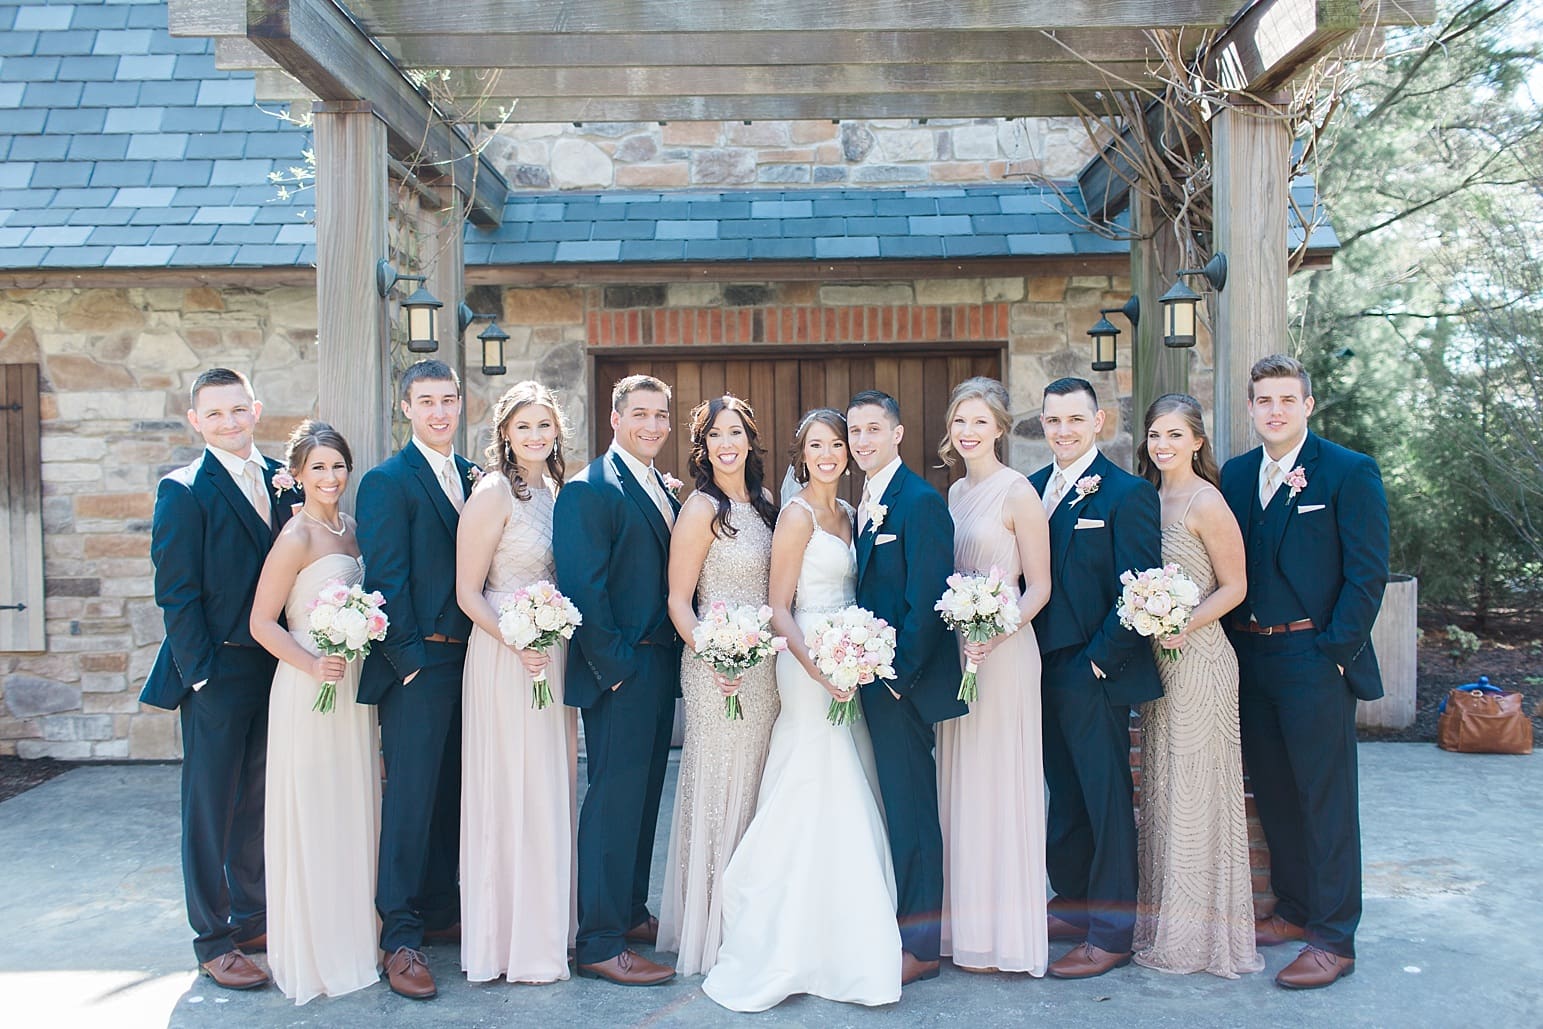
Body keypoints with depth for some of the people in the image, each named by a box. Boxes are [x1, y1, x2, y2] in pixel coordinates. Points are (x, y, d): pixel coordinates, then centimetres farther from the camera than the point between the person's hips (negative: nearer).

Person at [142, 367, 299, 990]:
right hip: (217, 673, -6)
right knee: (210, 807, 5)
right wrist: (201, 672, -14)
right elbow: (176, 594, -11)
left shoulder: (281, 480, 8)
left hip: (275, 670, 6)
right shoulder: (184, 491, -8)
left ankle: (253, 916, 31)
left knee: (258, 800, 16)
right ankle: (213, 941, 17)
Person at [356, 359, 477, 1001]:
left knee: (452, 792, 15)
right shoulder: (387, 481, -7)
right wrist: (412, 656, -14)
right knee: (411, 796, -2)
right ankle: (400, 936, 7)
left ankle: (442, 911, 28)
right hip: (418, 662, -6)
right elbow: (385, 580, -12)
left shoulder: (476, 477, 12)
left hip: (470, 657, 7)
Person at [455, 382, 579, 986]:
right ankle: (514, 940, 14)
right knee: (514, 791, 0)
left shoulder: (555, 488, 10)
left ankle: (550, 924, 29)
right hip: (505, 658, -7)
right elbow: (467, 592, -13)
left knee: (552, 788, 14)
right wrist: (518, 642, -24)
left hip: (554, 656, 8)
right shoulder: (493, 494, -12)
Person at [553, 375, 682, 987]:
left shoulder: (664, 491, 14)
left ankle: (631, 911, 31)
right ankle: (599, 943, 6)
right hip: (621, 672, -9)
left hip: (661, 666, 9)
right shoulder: (590, 490, -13)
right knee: (615, 796, -4)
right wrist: (617, 666, -18)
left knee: (644, 793, 17)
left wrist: (674, 654, 7)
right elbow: (583, 588, -19)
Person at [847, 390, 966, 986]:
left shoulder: (919, 501, -14)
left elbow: (927, 602, -19)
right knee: (896, 803, 16)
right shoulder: (865, 503, 14)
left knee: (910, 807, -1)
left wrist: (898, 675, -16)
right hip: (875, 677, 9)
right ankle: (901, 922, 29)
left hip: (903, 684, -9)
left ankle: (921, 945, 11)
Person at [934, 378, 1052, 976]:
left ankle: (1006, 934, 13)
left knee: (998, 785, 0)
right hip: (954, 652, 7)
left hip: (1003, 653, -7)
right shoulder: (956, 493, 12)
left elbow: (1039, 587, -11)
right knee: (958, 787, 12)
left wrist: (997, 633, -25)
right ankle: (967, 926, 24)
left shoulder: (1018, 493, -9)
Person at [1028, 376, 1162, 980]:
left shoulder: (1126, 493, -10)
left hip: (1093, 673, -6)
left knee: (1105, 801, 4)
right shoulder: (1032, 488, 10)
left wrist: (1100, 658, -14)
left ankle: (1110, 933, 15)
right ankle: (1071, 903, 34)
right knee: (1062, 795, 18)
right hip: (1043, 669, 7)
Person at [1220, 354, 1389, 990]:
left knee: (1326, 799, 1)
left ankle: (1333, 938, 11)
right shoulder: (1235, 475, 11)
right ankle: (1293, 909, 29)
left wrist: (1335, 651, -13)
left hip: (1314, 658, -5)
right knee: (1273, 792, 14)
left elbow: (1367, 572, -8)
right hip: (1249, 659, 5)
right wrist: (1231, 642, 3)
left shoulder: (1349, 472, -5)